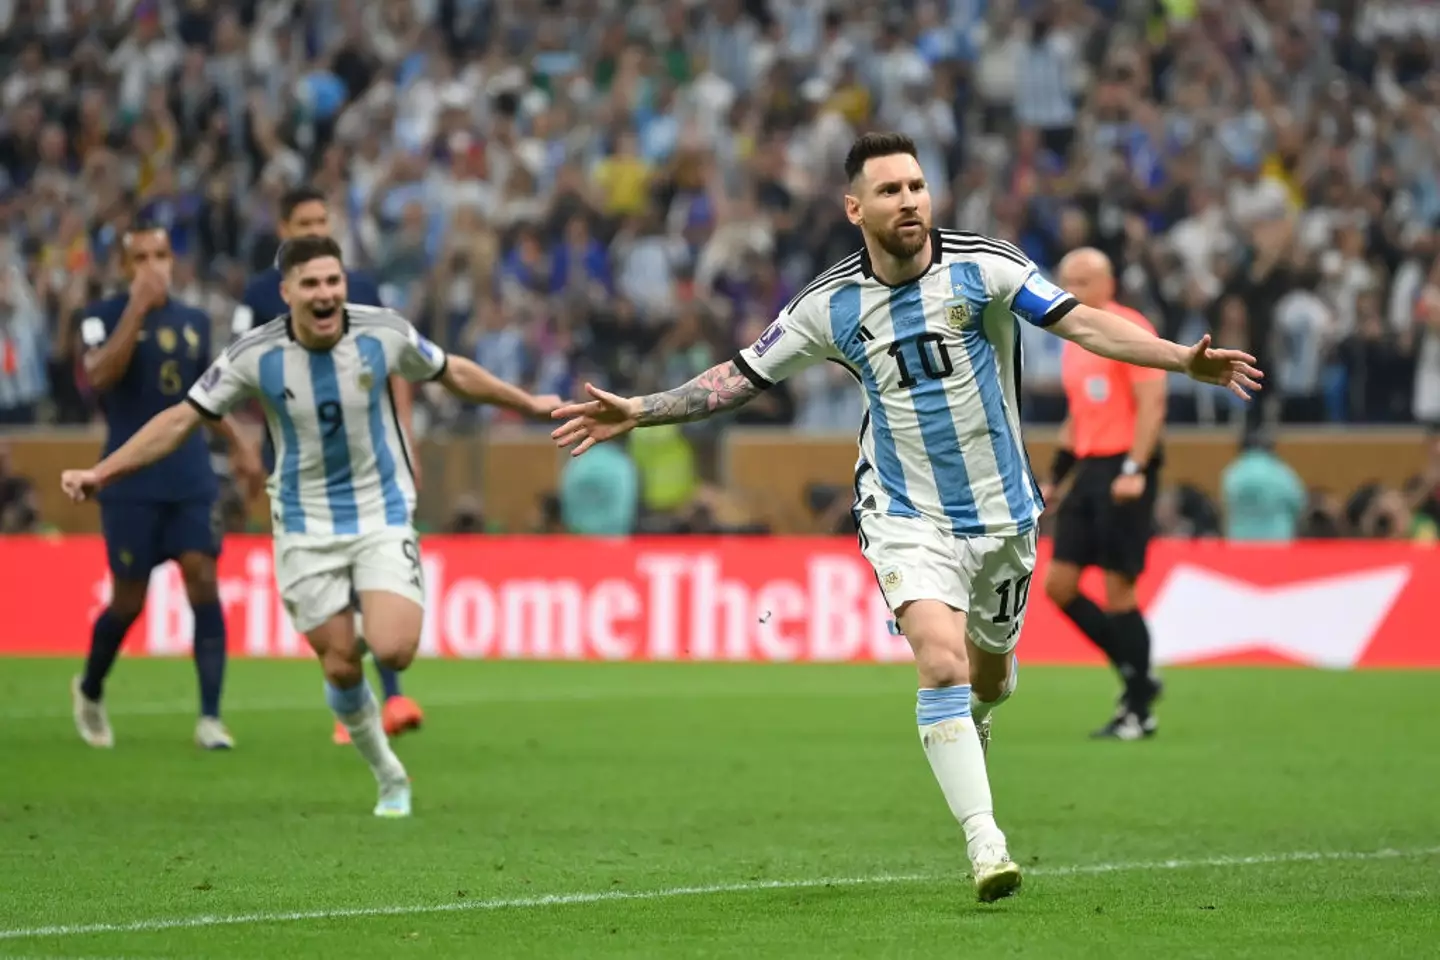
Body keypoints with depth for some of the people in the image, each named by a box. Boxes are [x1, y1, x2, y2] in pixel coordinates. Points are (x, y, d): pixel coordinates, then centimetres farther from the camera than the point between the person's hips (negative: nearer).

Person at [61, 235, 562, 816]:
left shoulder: (385, 334, -12)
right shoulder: (254, 356, -14)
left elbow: (455, 374, 8)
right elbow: (183, 418, -8)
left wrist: (527, 403, 17)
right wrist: (100, 473, -15)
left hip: (382, 514, 0)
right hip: (307, 528, 0)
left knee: (392, 651, -20)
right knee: (340, 667, 0)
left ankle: (380, 627, 17)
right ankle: (389, 777, 23)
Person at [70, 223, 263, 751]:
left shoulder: (193, 321, 10)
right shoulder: (104, 316, -4)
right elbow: (99, 375, -23)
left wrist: (238, 443, 18)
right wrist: (137, 308, -26)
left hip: (191, 478, 4)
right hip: (130, 482, -4)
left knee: (204, 582, -11)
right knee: (129, 599, 2)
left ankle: (210, 717, -11)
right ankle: (90, 691, 30)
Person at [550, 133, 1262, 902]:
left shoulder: (983, 267, -10)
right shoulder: (830, 305, -5)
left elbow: (1082, 323, -16)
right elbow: (741, 377, 4)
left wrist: (1185, 360, -29)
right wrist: (638, 411, -4)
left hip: (999, 512, 1)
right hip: (906, 516, -1)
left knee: (989, 675, 15)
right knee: (943, 660, -23)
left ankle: (965, 737, 53)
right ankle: (985, 845, -25)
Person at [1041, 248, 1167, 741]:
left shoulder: (1130, 330, -9)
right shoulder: (1074, 343, 17)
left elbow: (1152, 404, -15)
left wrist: (1135, 470, -23)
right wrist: (1055, 477, 18)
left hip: (1125, 470, -9)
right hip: (1089, 469, 9)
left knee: (1118, 589, -7)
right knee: (1059, 583, 2)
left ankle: (1138, 712, 1)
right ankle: (1137, 675, 14)